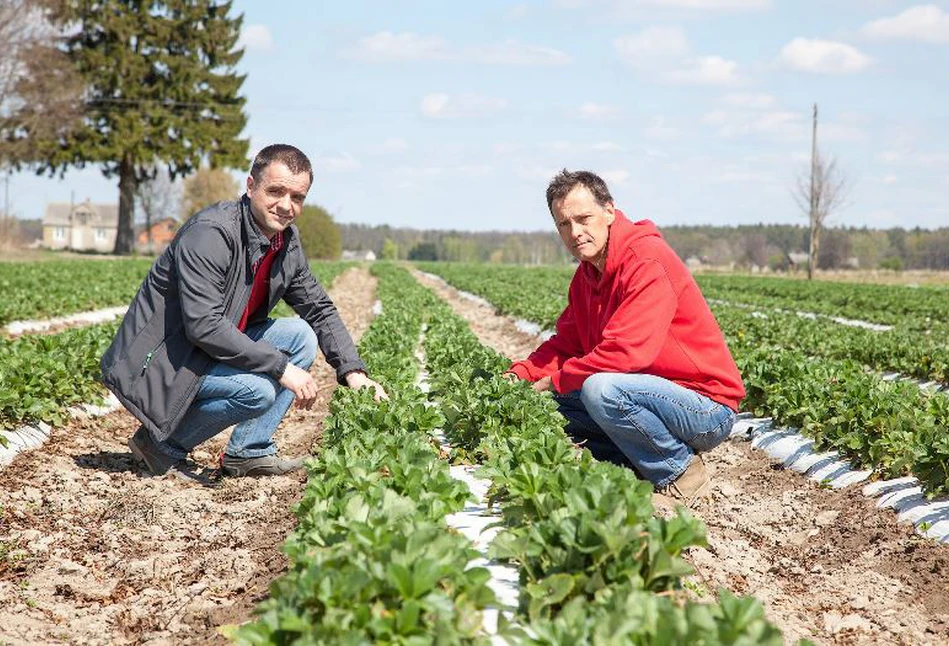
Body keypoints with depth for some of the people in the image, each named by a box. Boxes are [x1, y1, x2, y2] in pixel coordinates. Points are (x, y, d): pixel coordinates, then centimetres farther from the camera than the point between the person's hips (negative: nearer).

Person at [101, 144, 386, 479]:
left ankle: (248, 450, 2)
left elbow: (320, 310, 13)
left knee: (301, 335, -1)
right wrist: (281, 367, -29)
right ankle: (163, 443, -5)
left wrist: (352, 371, 0)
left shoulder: (287, 241, 1)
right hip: (159, 360, -9)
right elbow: (203, 326, -31)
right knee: (258, 391, -27)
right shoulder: (209, 235, -25)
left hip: (213, 348, 9)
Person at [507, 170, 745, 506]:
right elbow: (566, 343, 13)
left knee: (600, 388, -33)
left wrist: (556, 380, -18)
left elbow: (626, 352, -28)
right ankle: (644, 464, 3)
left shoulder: (647, 261, -20)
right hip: (659, 393, 9)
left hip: (708, 408, -9)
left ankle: (681, 472, -11)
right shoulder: (587, 275, 10)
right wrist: (520, 375, -5)